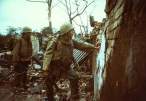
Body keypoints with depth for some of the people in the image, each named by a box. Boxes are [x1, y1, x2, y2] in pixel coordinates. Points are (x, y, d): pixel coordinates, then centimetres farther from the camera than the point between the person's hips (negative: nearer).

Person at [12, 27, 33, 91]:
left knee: (24, 74, 15)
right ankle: (17, 86, 12)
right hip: (19, 61, -7)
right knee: (19, 74, -1)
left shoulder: (29, 41, 6)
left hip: (26, 61, 7)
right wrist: (15, 61, -18)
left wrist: (29, 60, 14)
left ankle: (23, 85, 28)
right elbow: (15, 52, -18)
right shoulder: (20, 41, -18)